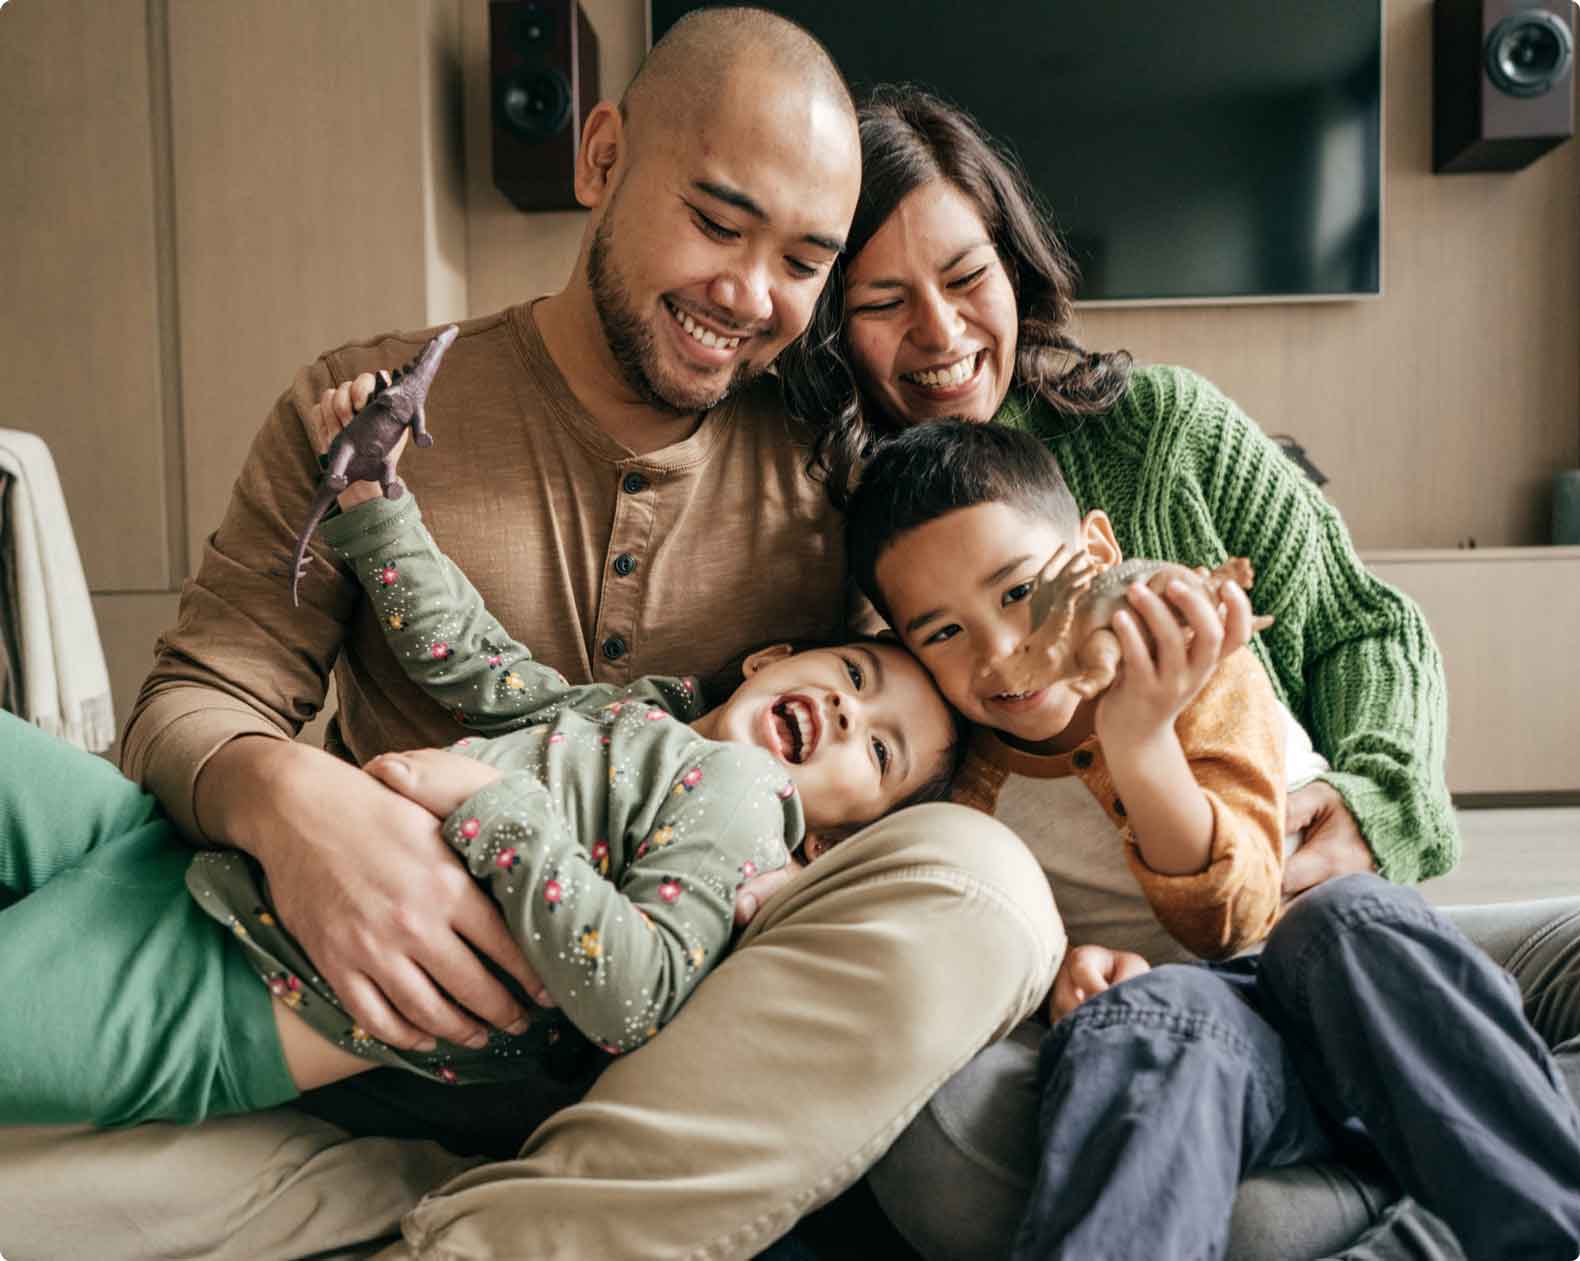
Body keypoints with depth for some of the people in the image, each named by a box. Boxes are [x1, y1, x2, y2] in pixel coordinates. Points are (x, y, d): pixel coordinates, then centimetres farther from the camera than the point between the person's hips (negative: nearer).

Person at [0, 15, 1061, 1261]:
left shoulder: (824, 466, 6)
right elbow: (193, 702, 1)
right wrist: (284, 795, -24)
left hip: (692, 1034, 2)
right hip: (392, 1016, 0)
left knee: (976, 875, -29)